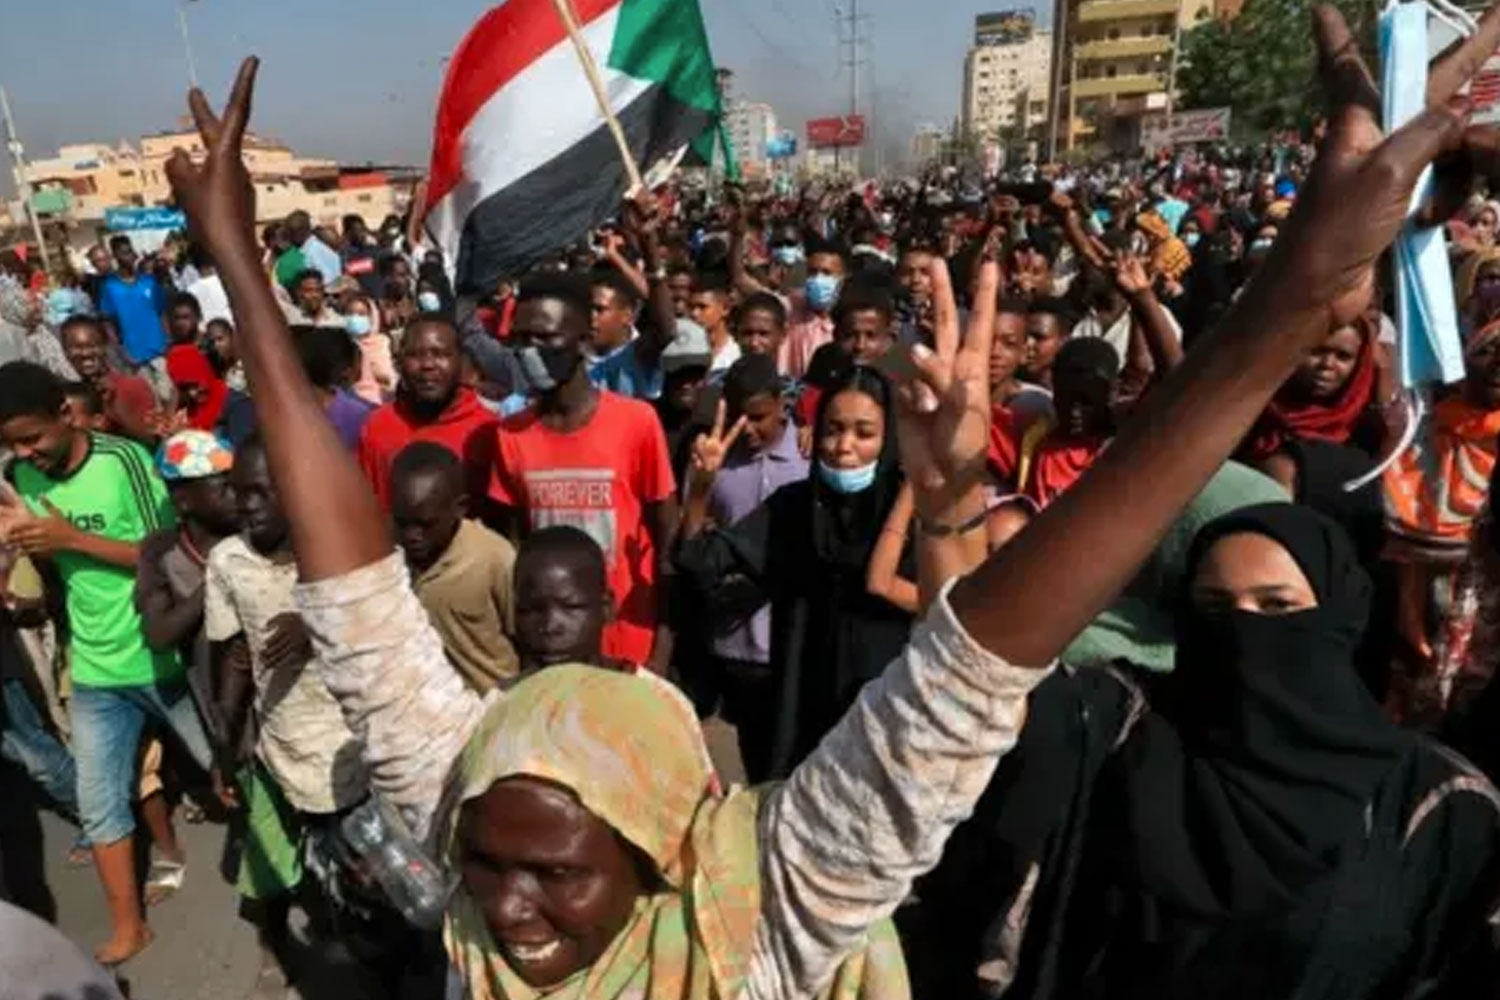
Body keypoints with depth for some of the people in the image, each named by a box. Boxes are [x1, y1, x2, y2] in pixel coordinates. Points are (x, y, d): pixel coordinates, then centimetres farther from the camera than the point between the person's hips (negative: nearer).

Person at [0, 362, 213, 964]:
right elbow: (50, 564, 12)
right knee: (99, 804, 10)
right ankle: (127, 927, 27)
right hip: (95, 672, 5)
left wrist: (72, 537, -21)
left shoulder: (124, 460, -15)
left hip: (164, 659, -4)